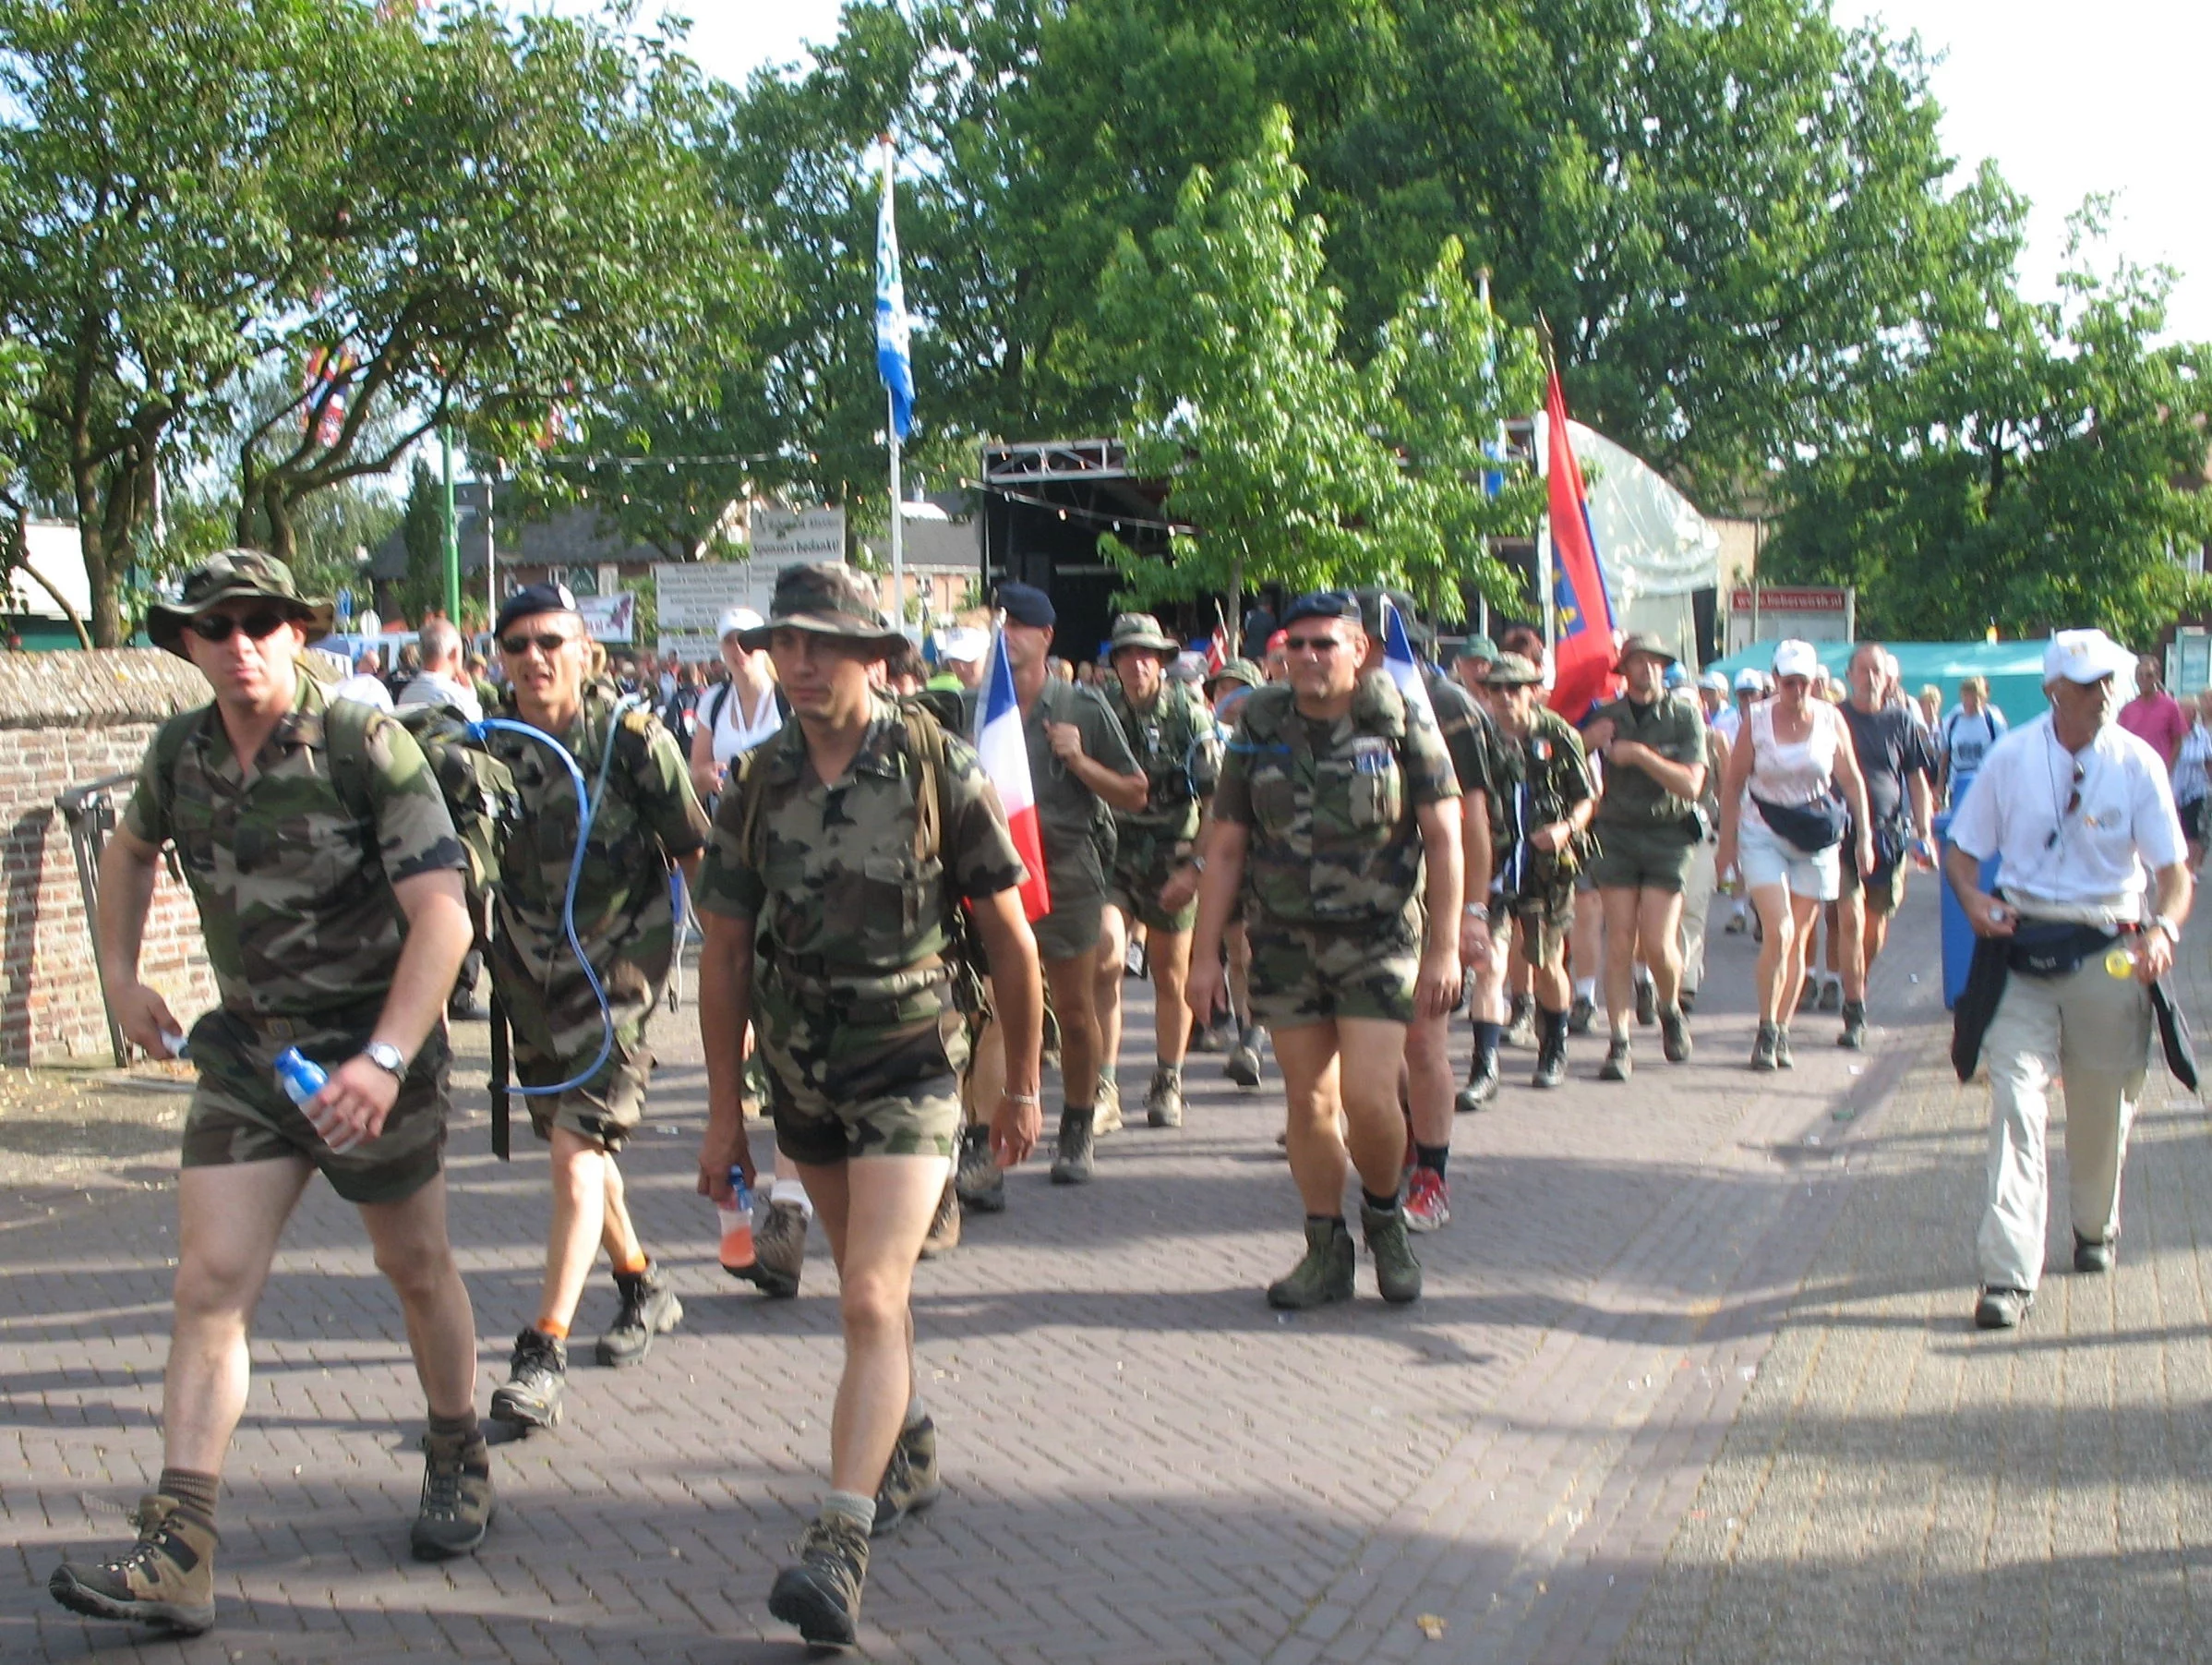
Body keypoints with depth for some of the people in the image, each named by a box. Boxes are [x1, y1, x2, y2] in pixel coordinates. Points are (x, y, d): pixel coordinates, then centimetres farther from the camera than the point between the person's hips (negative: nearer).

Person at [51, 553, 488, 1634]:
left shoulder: (366, 749, -17)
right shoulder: (181, 754, -1)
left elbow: (441, 915, -24)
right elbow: (130, 848, 23)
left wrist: (384, 1059, -34)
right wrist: (120, 977, 15)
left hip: (374, 1046, -4)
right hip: (245, 1048, 4)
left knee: (415, 1268, 13)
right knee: (211, 1284, -7)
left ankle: (459, 1462, 37)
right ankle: (176, 1554, -9)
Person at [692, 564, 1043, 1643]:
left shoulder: (940, 768, -10)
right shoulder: (758, 786, -1)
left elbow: (1008, 937, -3)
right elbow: (724, 954, 5)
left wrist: (1022, 1087, 1)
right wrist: (723, 1111, 5)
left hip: (908, 1067, -4)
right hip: (799, 1071, 5)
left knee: (871, 1299, -15)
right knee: (868, 1283, 20)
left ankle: (840, 1545, -18)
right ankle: (911, 1446, 42)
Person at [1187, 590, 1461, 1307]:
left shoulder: (1400, 725, -3)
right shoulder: (1259, 733, 4)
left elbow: (1443, 838, -4)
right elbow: (1224, 849, 6)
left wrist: (1444, 949, -10)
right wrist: (1205, 952, 2)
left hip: (1377, 939, -3)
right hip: (1285, 943, 3)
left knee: (1368, 1096, -12)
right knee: (1308, 1102, 4)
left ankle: (1384, 1215, 16)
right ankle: (1326, 1249, 17)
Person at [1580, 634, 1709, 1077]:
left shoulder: (1685, 716, 0)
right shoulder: (1604, 717, 7)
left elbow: (1691, 786, -9)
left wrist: (1640, 754, -16)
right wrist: (1586, 741, -8)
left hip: (1668, 836, -2)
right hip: (1616, 834, 2)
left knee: (1657, 942, -8)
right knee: (1620, 943, -6)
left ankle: (1671, 1012, 22)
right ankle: (1618, 1044, -3)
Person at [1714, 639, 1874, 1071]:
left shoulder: (1831, 720, -1)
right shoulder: (1756, 721, -6)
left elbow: (1852, 780, 6)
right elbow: (1732, 784, 1)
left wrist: (1864, 836, 4)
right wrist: (1727, 842, -1)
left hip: (1815, 840, 2)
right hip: (1763, 836, -2)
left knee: (1797, 938, 5)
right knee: (1777, 932, -15)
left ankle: (1782, 1031, 14)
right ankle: (1766, 1031, -5)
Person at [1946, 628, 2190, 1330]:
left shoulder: (2138, 762, -4)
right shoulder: (2010, 757, -3)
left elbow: (2175, 871, -5)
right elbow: (1961, 849, 5)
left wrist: (2163, 927, -25)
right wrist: (1972, 897, -16)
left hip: (2108, 953, 1)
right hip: (2025, 947, -1)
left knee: (2104, 1107, 14)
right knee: (2014, 1096, -12)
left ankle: (2095, 1227, 42)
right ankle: (2007, 1272, -14)